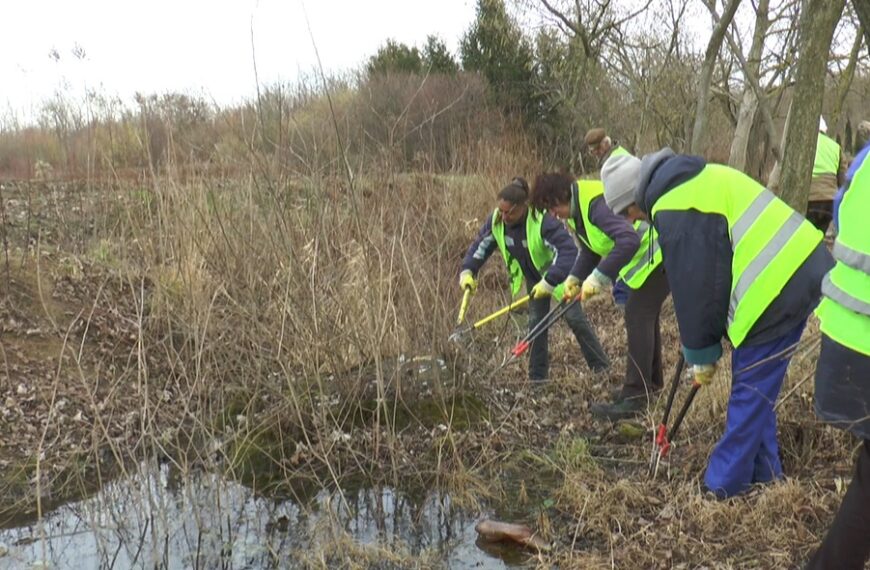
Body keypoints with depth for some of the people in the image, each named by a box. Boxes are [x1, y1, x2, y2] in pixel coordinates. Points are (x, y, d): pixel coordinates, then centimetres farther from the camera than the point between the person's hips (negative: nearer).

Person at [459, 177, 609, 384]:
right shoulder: (496, 221, -18)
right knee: (535, 322, 3)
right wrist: (468, 271, -16)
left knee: (574, 317, -7)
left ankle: (601, 366, 8)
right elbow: (480, 245, -3)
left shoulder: (543, 221, -37)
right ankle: (537, 376, 11)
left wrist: (550, 282, -42)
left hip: (560, 274, -5)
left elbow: (568, 250, -40)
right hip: (534, 278, 5)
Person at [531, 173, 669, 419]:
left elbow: (628, 239, -38)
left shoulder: (596, 203, -28)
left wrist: (599, 277, -36)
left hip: (657, 256, -11)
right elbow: (591, 249, 15)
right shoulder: (577, 210, 5)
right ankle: (650, 381, 34)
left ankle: (634, 397, -11)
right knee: (644, 315, 18)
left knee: (638, 316, -13)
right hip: (645, 258, 11)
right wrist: (575, 278, 0)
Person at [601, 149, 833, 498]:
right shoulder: (693, 182, 15)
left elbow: (695, 289, -12)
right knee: (754, 388, 18)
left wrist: (701, 354, 2)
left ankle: (722, 486, 12)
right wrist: (703, 344, 21)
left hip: (777, 288, -10)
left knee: (749, 391, 0)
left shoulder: (675, 211, -17)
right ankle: (763, 472, 29)